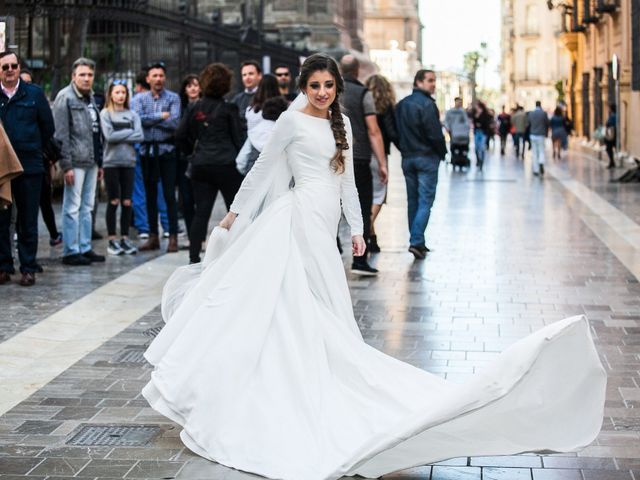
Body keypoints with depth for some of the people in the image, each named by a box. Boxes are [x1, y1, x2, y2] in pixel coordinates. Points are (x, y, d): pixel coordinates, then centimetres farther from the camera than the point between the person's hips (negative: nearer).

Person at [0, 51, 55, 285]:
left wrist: (32, 149, 9)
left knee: (28, 221, 4)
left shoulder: (34, 94, 3)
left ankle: (28, 269, 10)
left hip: (29, 167, -1)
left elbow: (48, 127, 9)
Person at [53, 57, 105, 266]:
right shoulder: (65, 97, -8)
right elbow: (61, 134, -14)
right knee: (72, 207, -3)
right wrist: (66, 164, -18)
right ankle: (70, 251, 1)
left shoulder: (90, 98, 17)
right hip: (75, 162, -8)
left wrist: (100, 162, 18)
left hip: (91, 162, 8)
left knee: (87, 207, 12)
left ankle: (85, 248, 18)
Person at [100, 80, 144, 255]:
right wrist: (129, 132, -5)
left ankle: (125, 239, 12)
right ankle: (112, 240, 8)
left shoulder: (132, 115, 8)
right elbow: (109, 136, -12)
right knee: (114, 201, 1)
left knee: (127, 202, 3)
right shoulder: (105, 114, 1)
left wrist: (119, 137, -9)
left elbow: (140, 136, -3)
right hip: (111, 162, -3)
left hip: (129, 162, 3)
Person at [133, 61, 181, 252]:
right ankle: (153, 236, 16)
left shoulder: (173, 98, 1)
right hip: (147, 150, 3)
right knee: (150, 195, 9)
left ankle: (173, 237, 0)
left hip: (166, 149, -3)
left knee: (169, 195, -4)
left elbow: (174, 123, -13)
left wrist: (150, 119, -10)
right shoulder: (141, 98, 8)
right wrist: (161, 116, -10)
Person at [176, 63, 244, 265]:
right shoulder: (229, 109, -5)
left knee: (201, 212, 6)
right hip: (226, 164, -4)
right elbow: (237, 139, -3)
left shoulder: (196, 108, 6)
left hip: (200, 165, 4)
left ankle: (194, 257, 4)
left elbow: (181, 135, 8)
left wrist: (192, 151, 23)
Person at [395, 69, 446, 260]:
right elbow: (435, 134, -17)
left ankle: (417, 241, 17)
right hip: (427, 157, -7)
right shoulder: (427, 104, -14)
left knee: (412, 201, 13)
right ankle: (416, 242, -14)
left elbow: (395, 131, 12)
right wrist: (442, 152, -2)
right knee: (425, 201, -5)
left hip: (407, 158, 7)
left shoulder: (401, 105, 9)